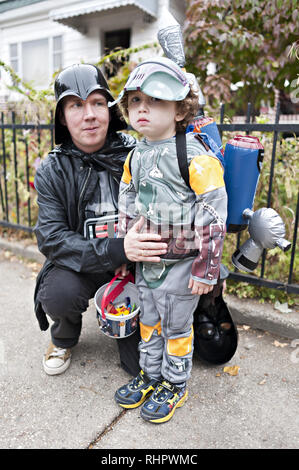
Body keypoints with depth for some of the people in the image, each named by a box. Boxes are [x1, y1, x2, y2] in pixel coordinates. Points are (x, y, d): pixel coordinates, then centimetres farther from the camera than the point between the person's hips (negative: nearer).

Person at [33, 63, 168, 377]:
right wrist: (115, 250, -32)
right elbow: (52, 239, -16)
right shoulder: (52, 170, -8)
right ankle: (64, 338, 7)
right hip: (80, 265, 1)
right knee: (58, 296, -31)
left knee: (141, 363, -7)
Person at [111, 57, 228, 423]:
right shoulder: (134, 157, 3)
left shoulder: (195, 155, -18)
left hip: (181, 264, -6)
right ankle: (150, 374, 43)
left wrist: (205, 269, -17)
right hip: (145, 261, 7)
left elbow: (213, 216, -18)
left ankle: (174, 385, 35)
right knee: (148, 321, 21)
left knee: (176, 327, 11)